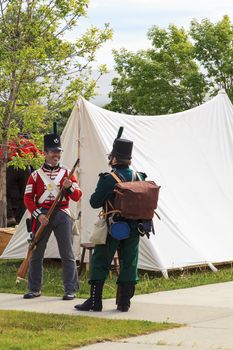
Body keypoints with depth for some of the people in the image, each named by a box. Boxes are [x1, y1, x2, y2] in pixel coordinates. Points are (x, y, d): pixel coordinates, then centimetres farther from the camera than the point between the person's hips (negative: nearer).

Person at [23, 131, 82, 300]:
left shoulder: (67, 173, 8)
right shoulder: (36, 175, 6)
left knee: (67, 254, -2)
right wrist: (38, 215, -10)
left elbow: (77, 196, 4)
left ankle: (70, 290, 2)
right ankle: (34, 289, 15)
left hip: (62, 216, 0)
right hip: (42, 215, 0)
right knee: (36, 253, 4)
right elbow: (28, 198, 3)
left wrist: (70, 187, -17)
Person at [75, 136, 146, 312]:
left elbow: (95, 202, -9)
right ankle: (124, 302, 10)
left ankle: (95, 301, 2)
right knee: (129, 264, 9)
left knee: (100, 263, 3)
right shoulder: (139, 178, 2)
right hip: (133, 229, 4)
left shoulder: (108, 179, -13)